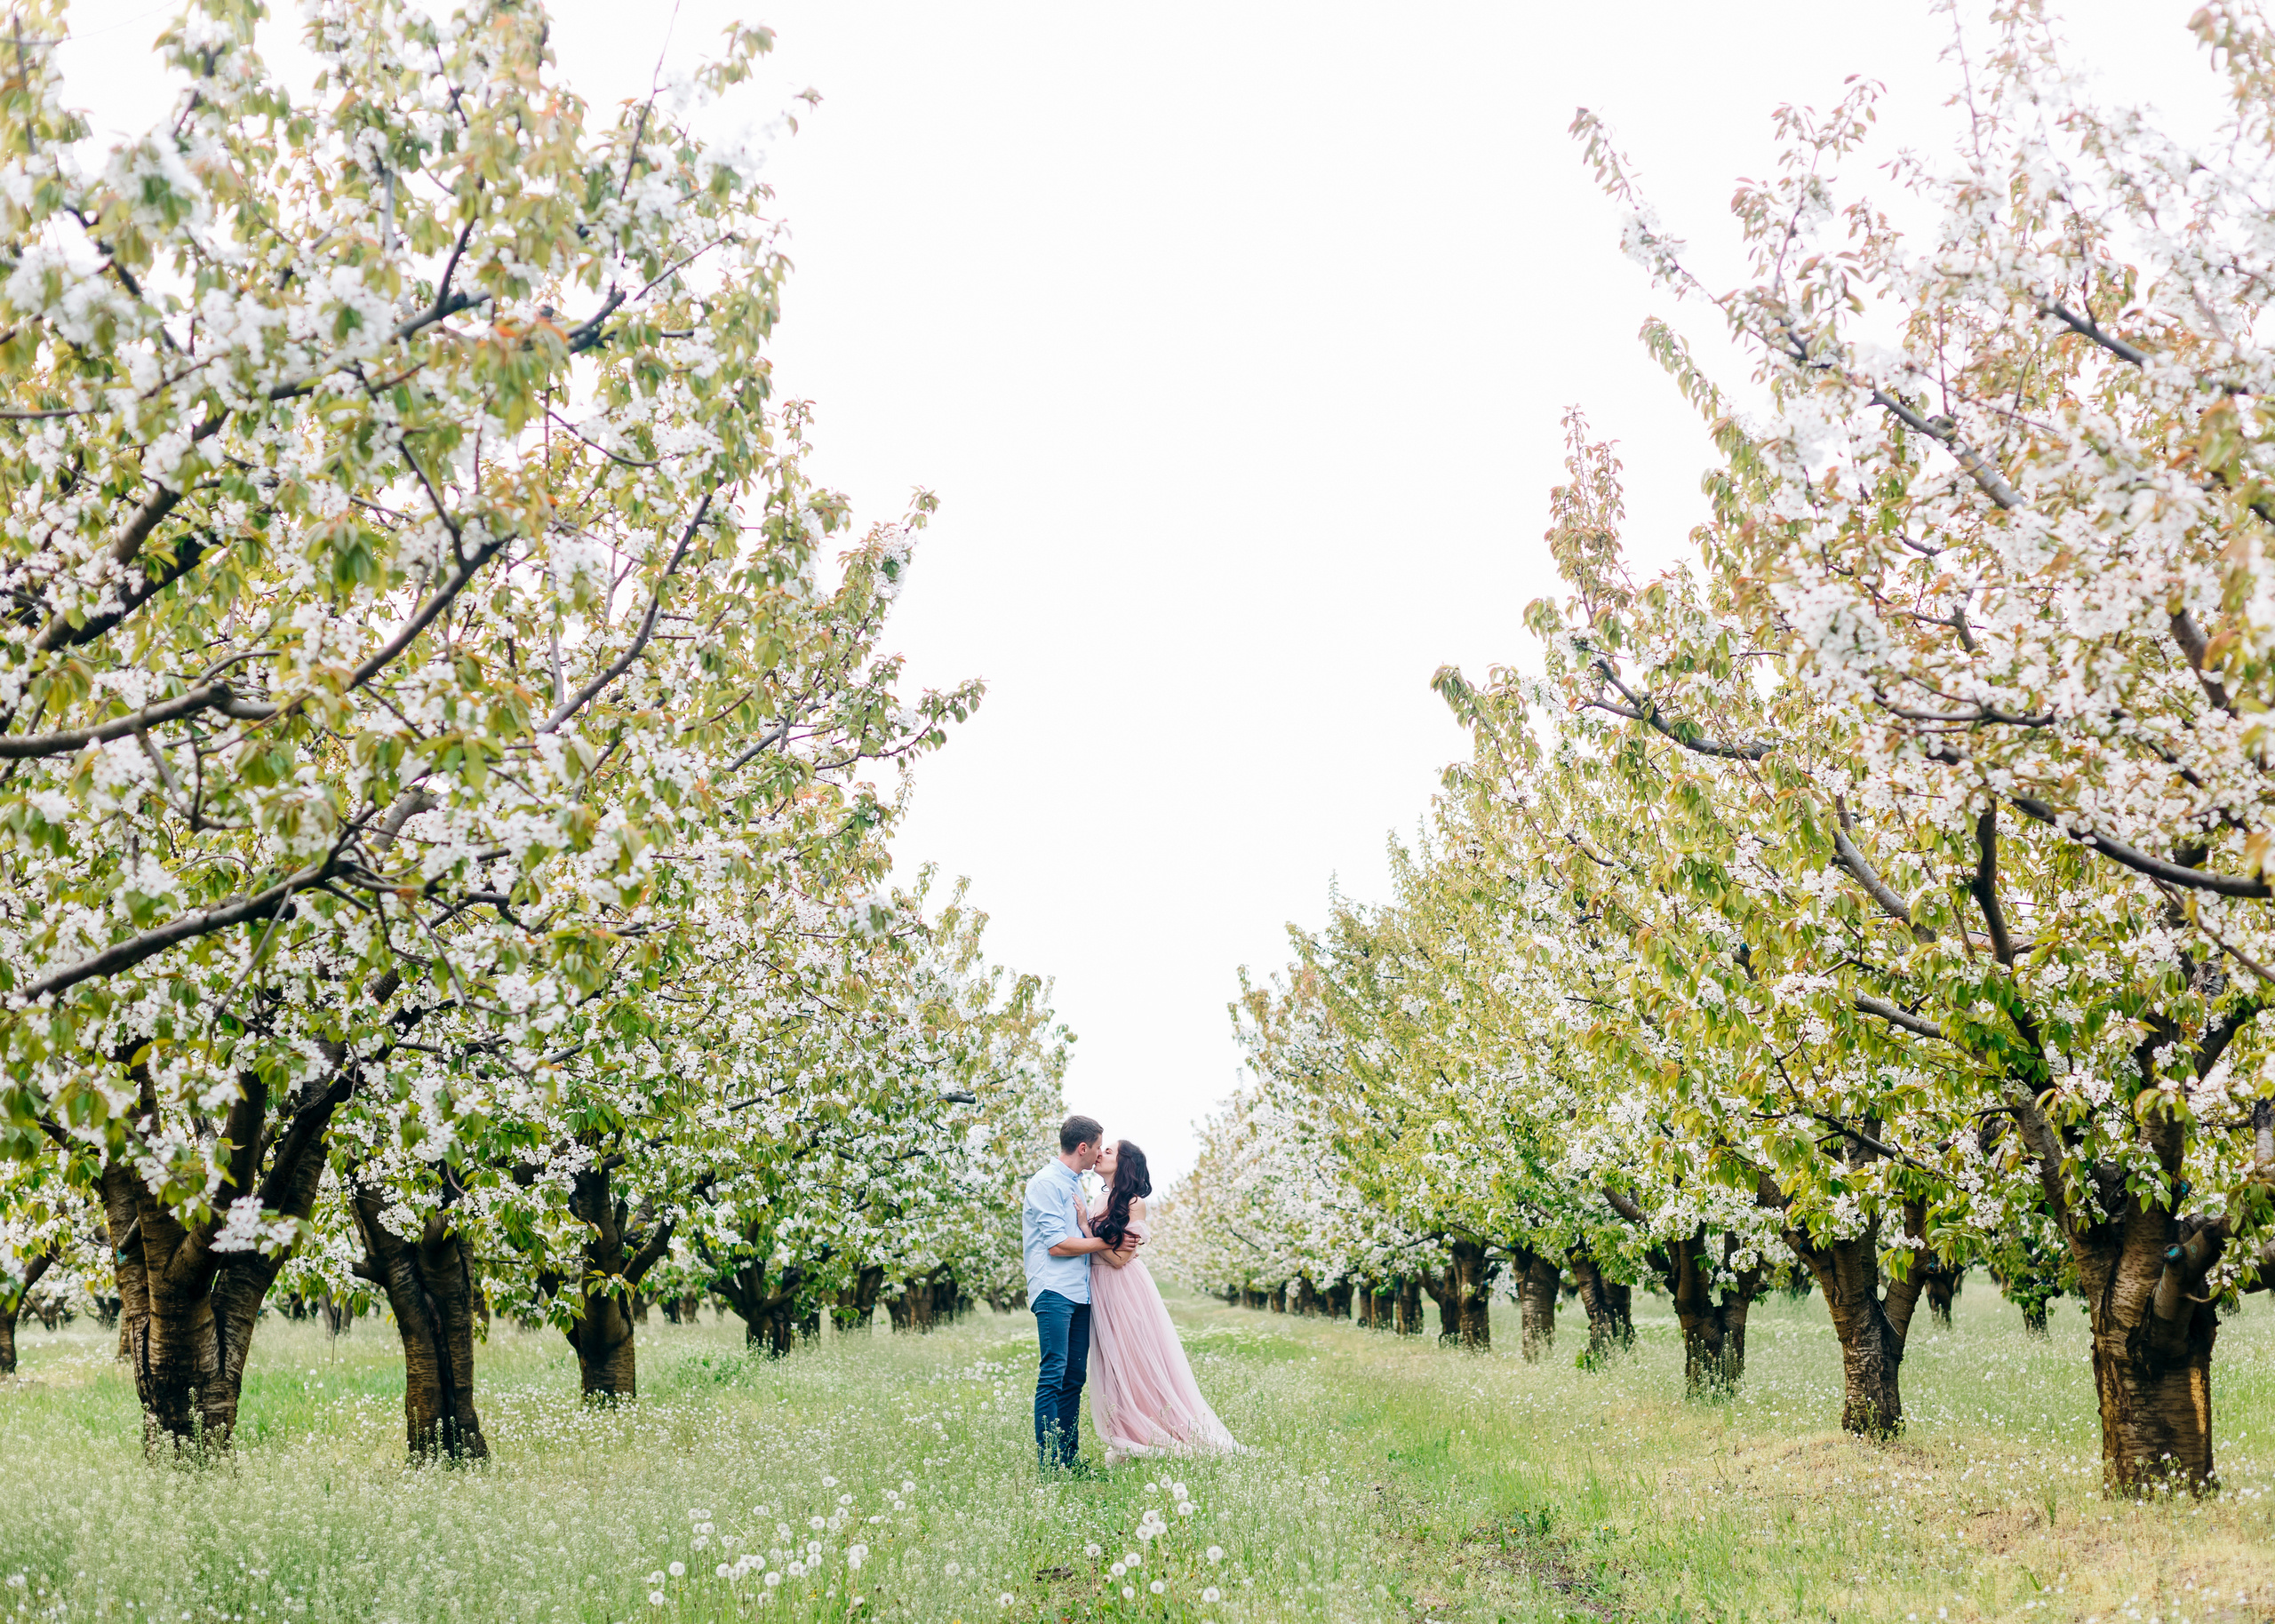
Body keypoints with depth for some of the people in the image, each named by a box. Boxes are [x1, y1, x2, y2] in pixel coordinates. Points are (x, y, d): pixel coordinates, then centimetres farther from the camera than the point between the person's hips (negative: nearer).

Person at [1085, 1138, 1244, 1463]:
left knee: (1138, 1362, -1)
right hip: (1102, 1291, 7)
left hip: (1126, 1290, -7)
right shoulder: (1102, 1201, 11)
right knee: (1114, 1366, 10)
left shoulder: (1133, 1204, -11)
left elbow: (1120, 1258, -17)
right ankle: (1125, 1442, 16)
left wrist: (1085, 1227, -18)